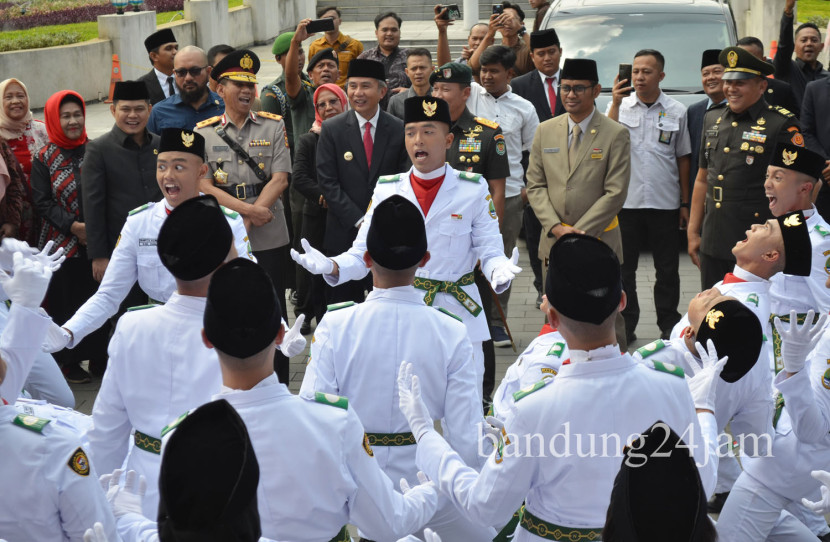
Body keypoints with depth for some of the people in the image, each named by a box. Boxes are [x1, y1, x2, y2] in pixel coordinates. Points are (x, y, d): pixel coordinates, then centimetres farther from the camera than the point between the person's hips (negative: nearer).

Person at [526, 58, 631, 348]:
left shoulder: (615, 134, -4)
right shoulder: (545, 131, 8)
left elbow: (615, 193, -8)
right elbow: (535, 185, 8)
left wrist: (579, 232, -13)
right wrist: (556, 227, -7)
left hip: (599, 240, -3)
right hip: (554, 241, 3)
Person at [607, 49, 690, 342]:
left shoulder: (676, 111, 4)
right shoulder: (620, 106, 3)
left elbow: (682, 158, 9)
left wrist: (685, 202, 8)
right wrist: (616, 103, -20)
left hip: (665, 203, 0)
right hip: (626, 201, 0)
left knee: (667, 268, 8)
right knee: (624, 268, 6)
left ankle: (669, 326, 19)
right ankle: (625, 325, 16)